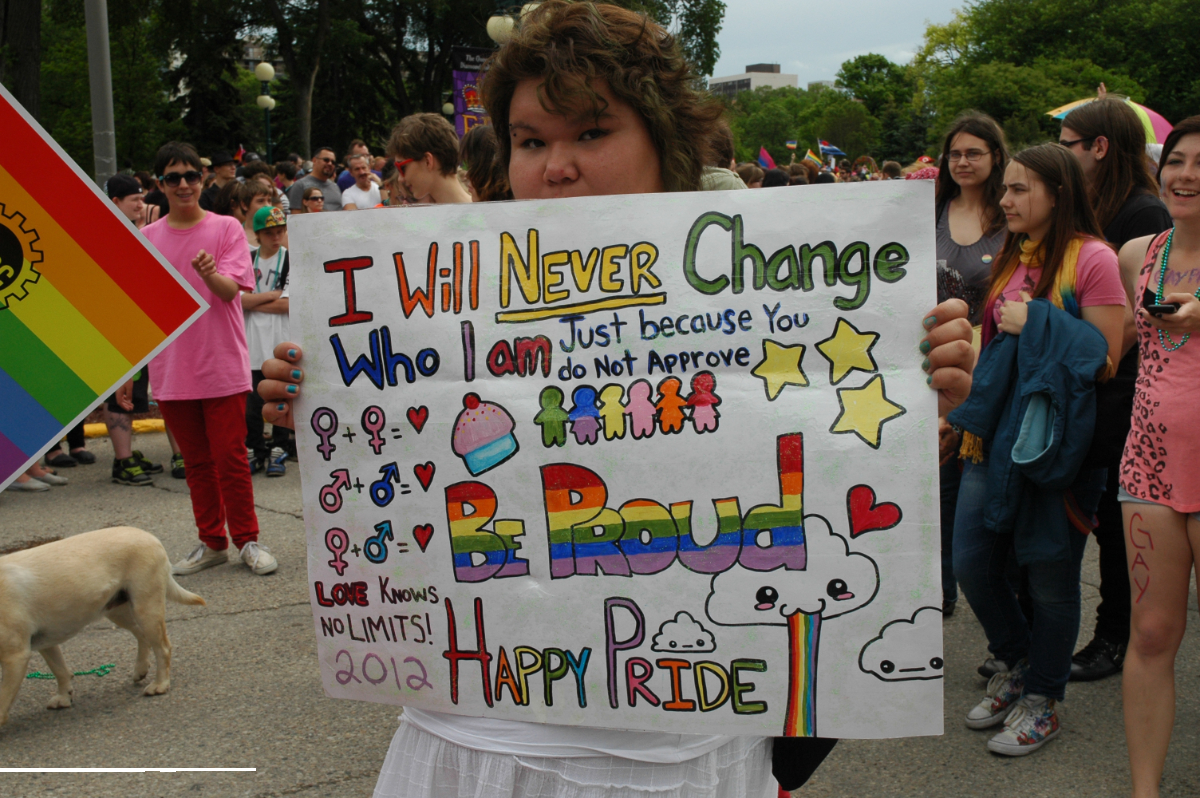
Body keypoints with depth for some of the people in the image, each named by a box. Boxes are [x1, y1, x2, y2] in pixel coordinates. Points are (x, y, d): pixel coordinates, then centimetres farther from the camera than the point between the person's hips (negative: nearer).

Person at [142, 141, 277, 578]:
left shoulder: (226, 228, -1)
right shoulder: (147, 237, 8)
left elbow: (231, 290, -13)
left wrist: (210, 273, -36)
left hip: (223, 365, -3)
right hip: (171, 368, 3)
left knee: (230, 459, -2)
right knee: (195, 461, 10)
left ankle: (247, 540, 11)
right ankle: (211, 542, 20)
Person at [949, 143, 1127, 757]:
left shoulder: (1092, 258, -11)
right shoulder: (1012, 256, 12)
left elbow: (1107, 361, -13)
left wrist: (1037, 326, -17)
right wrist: (969, 412, 15)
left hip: (1055, 440, -7)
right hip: (997, 431, 7)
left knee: (1049, 572, 5)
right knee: (971, 561, 8)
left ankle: (1042, 700, 24)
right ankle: (1016, 665, 33)